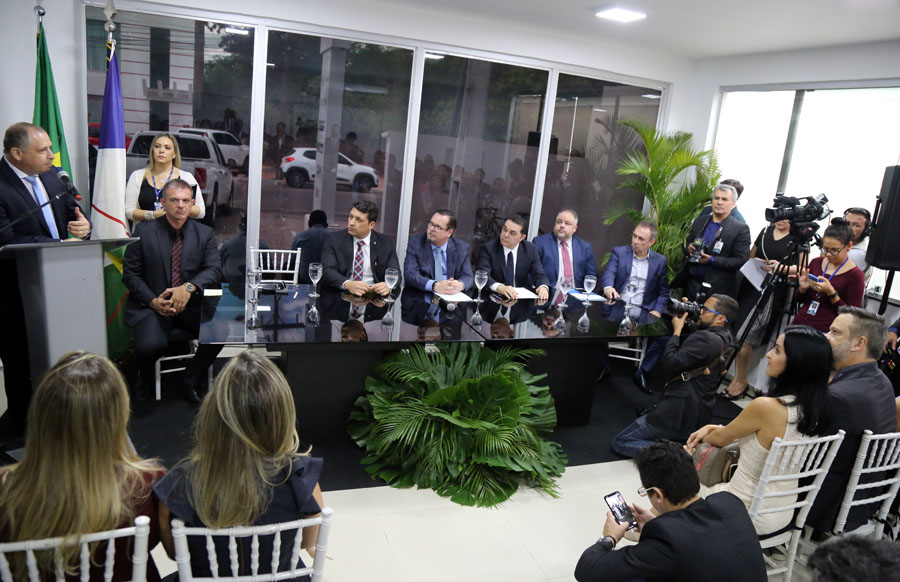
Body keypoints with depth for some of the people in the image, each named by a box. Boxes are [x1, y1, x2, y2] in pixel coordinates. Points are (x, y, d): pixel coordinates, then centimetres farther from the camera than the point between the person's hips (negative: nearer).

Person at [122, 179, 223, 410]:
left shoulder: (204, 233, 8)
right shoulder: (144, 232, 4)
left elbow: (214, 270, -3)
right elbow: (130, 274, 2)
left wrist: (189, 288, -22)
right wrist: (153, 301, -13)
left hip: (191, 305, 2)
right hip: (152, 306, -1)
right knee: (150, 345, -30)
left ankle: (190, 382, -1)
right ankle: (145, 383, 9)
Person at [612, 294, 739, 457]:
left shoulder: (705, 338, -24)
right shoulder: (726, 336, 5)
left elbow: (669, 364, -24)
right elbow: (686, 349, 14)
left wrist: (676, 330, -14)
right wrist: (684, 321, 1)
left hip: (680, 413, -9)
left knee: (620, 442, -3)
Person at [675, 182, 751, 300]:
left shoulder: (741, 229, -5)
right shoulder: (699, 221, 12)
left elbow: (741, 261, -10)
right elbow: (688, 243, 21)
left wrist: (712, 260, -19)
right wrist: (689, 249, -4)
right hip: (690, 282, 5)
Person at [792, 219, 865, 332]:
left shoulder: (855, 275, -5)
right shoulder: (816, 263, 9)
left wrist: (831, 292, -18)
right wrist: (803, 288, -4)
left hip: (825, 332, -4)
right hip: (799, 324, 4)